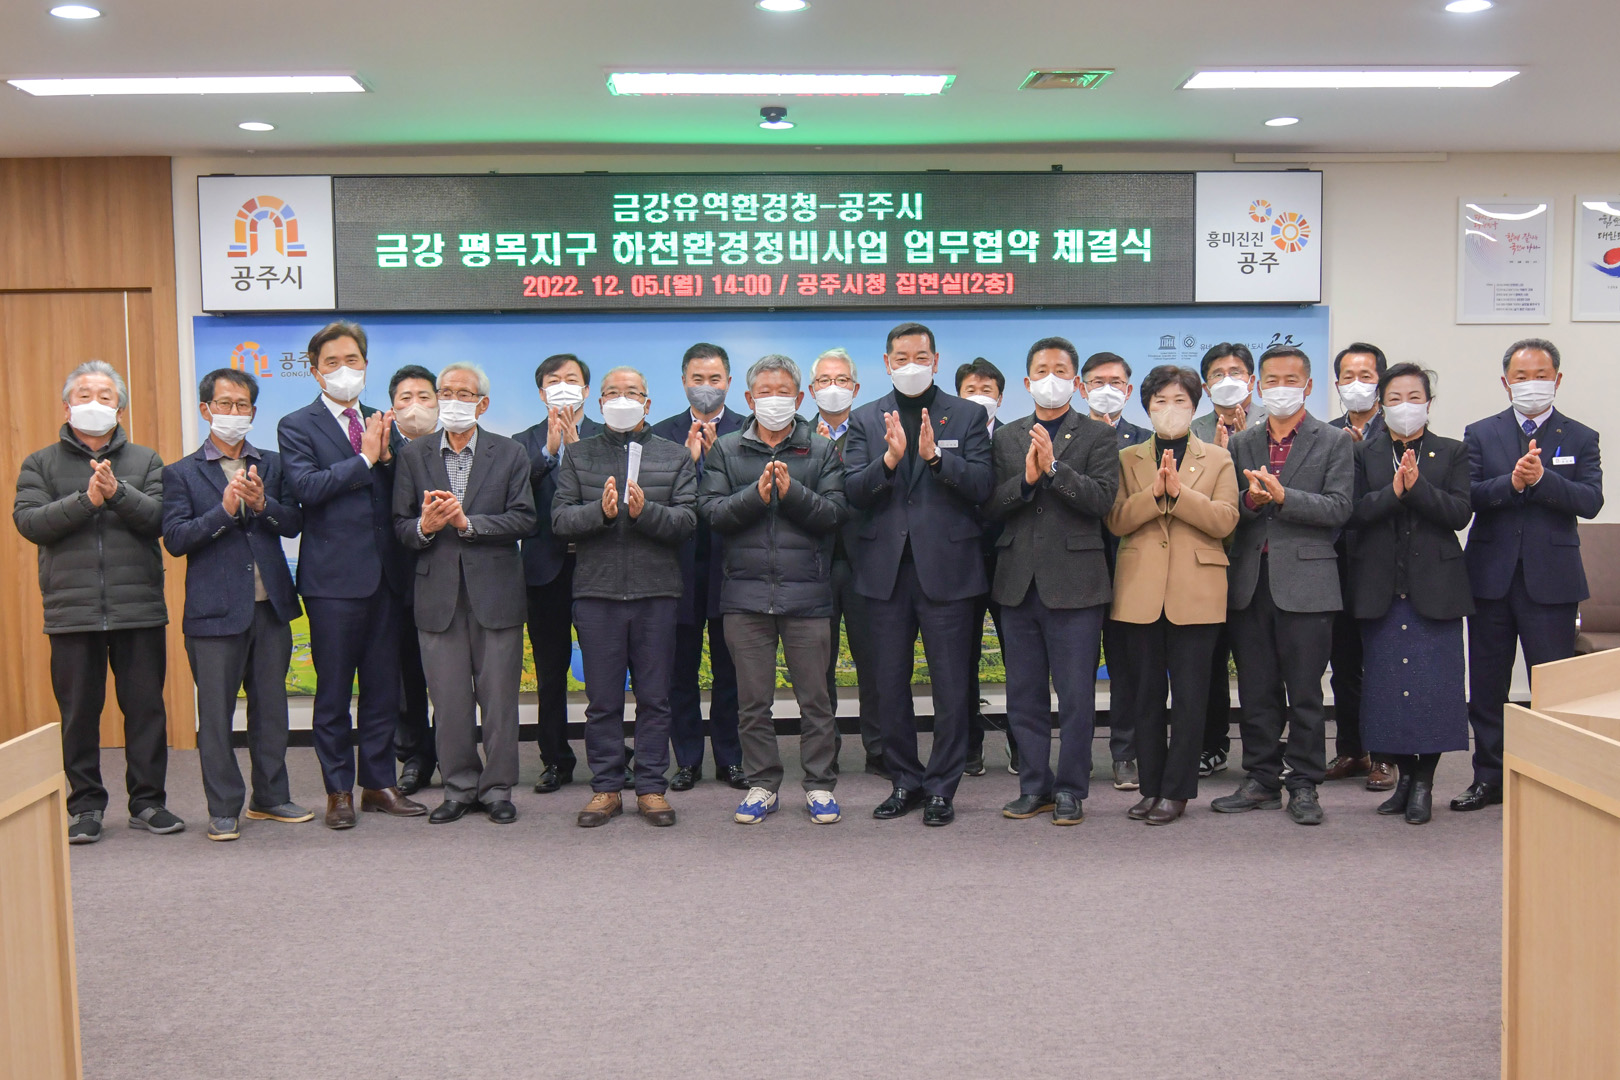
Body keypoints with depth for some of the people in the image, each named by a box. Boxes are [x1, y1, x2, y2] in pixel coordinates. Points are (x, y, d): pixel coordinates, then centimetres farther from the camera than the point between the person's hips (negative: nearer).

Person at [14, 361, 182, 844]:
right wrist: (87, 499, -14)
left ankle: (147, 801, 14)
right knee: (79, 713, 5)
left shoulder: (145, 461, 11)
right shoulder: (41, 464, 10)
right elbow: (29, 521, -5)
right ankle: (86, 806, 17)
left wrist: (117, 492, -18)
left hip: (139, 608, 0)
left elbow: (158, 518, -3)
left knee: (146, 708, 3)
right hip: (72, 612, 0)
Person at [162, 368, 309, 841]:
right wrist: (224, 510, -19)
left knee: (271, 707, 11)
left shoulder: (272, 465, 11)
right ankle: (224, 809, 12)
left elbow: (294, 523, 4)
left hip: (270, 606, 3)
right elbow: (175, 539, -7)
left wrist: (263, 504, -15)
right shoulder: (181, 474, 2)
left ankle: (270, 797, 23)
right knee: (216, 714, 2)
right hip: (215, 610, -3)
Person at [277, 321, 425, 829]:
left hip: (385, 572, 5)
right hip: (334, 576, -4)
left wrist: (387, 457, -9)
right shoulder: (297, 426, 1)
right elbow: (306, 486, -16)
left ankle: (378, 785, 21)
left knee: (383, 688, 10)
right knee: (333, 692, 3)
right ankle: (338, 791, 14)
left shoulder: (382, 422, 15)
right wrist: (365, 458, -12)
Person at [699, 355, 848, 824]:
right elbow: (712, 511, -2)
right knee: (753, 700, 8)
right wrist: (756, 494, -16)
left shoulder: (822, 451, 6)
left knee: (815, 697, 5)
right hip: (745, 592, 1)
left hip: (807, 592, -1)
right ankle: (762, 784, 20)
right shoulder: (726, 450, 9)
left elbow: (833, 512, -5)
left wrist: (791, 493, -19)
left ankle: (820, 784, 17)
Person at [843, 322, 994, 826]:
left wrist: (935, 456, -20)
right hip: (887, 569, 2)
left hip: (947, 567, -2)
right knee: (890, 685, 9)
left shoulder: (968, 415, 5)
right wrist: (889, 458, -19)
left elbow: (983, 485, -7)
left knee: (950, 685, 2)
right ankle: (905, 780, 23)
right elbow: (852, 491, -2)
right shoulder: (865, 419, 9)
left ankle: (941, 786, 14)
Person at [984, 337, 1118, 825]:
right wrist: (1026, 478, -14)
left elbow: (1102, 498, -11)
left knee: (1076, 696, 1)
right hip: (1019, 581, 4)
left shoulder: (1098, 436, 4)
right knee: (1024, 694, 10)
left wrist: (1053, 467, -19)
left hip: (1074, 582, -3)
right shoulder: (1006, 438, 12)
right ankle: (1034, 785, 21)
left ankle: (1070, 790, 12)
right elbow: (990, 505, 2)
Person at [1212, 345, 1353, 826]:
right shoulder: (1241, 444, 13)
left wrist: (1281, 496, -18)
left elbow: (1338, 509, -8)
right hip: (1250, 582, 4)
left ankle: (1303, 786, 12)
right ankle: (1262, 781, 19)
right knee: (1257, 691, 9)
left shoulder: (1333, 443, 3)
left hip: (1305, 580, -3)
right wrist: (1249, 502, -14)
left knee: (1305, 692, 2)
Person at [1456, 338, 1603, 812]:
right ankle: (1488, 778, 19)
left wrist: (1542, 478, -22)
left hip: (1551, 578, -1)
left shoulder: (1580, 438, 6)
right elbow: (1466, 497, -5)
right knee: (1487, 685, 8)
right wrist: (1511, 482, -21)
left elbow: (1590, 501, -8)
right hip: (1491, 575, 1)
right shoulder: (1480, 434, 7)